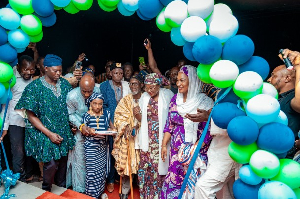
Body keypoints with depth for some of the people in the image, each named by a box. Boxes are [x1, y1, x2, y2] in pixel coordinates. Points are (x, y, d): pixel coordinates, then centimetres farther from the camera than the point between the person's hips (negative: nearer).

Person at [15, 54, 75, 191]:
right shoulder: (35, 87, -10)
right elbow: (31, 115, -10)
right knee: (51, 164, -8)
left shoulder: (64, 83, 2)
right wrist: (49, 134, -15)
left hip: (64, 132, 4)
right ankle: (46, 191, 22)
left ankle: (61, 188, 38)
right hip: (44, 133, -4)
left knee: (63, 161, 12)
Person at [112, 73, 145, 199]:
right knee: (126, 165, 2)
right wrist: (126, 128, -14)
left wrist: (138, 115, -18)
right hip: (127, 139, 1)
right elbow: (119, 118, 2)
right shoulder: (125, 101, 8)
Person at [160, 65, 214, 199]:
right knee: (174, 180, 10)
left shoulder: (204, 102, -11)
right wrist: (164, 145, 7)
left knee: (192, 182, 4)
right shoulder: (175, 99, 4)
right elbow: (169, 125, 9)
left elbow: (208, 132, -12)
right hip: (176, 150, 4)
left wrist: (193, 149, -18)